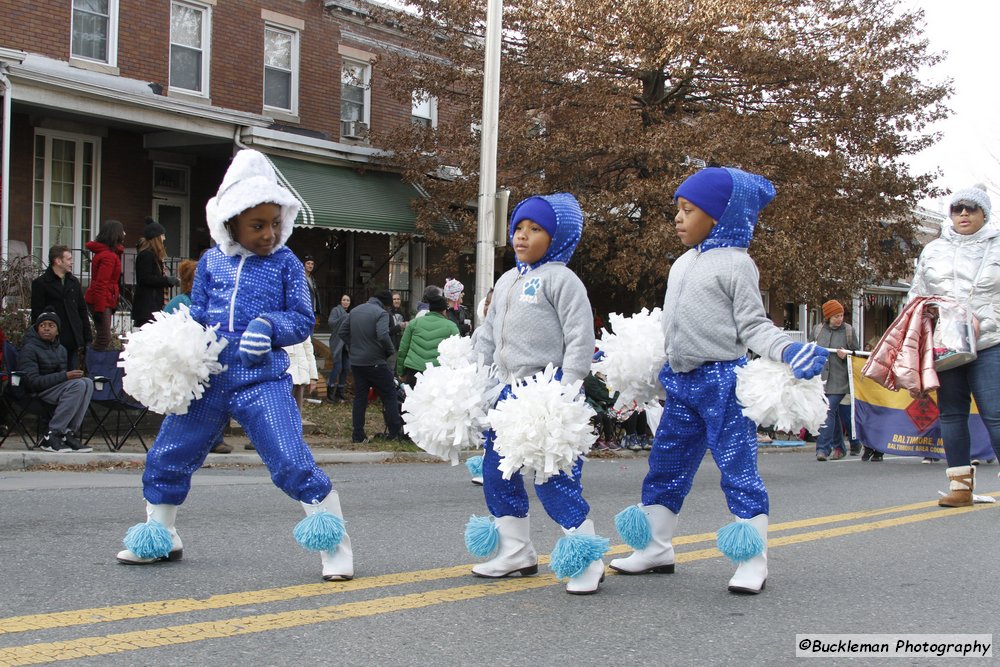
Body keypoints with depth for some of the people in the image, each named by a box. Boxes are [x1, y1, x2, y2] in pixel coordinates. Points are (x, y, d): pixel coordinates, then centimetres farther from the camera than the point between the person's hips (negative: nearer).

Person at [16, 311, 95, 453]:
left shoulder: (61, 349, 15)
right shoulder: (29, 349, -9)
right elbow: (32, 381, -19)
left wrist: (72, 376, -4)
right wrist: (65, 376, -24)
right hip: (35, 393, -7)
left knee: (87, 382, -19)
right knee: (77, 385, -29)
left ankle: (69, 433, -23)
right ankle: (50, 437, -30)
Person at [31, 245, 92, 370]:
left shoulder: (74, 282, 16)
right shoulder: (40, 283, -2)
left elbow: (82, 312, 18)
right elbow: (36, 316, -4)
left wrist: (88, 340, 12)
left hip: (74, 344, 5)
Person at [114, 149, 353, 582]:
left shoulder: (285, 263, 1)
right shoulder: (211, 262, 8)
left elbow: (303, 319, 1)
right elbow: (197, 316, 16)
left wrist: (270, 325, -18)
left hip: (263, 380, -4)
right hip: (208, 380, 4)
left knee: (293, 464, -18)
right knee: (165, 460, 12)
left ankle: (335, 545, -5)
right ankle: (158, 539, 34)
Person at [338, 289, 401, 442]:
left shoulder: (355, 311, 11)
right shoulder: (381, 313, -12)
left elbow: (342, 331, 13)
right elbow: (383, 336, -25)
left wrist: (353, 347, 15)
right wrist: (390, 351, -9)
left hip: (356, 362, 6)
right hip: (375, 363, -6)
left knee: (359, 397, 11)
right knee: (389, 396, 5)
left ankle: (357, 435, 9)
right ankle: (395, 432, 5)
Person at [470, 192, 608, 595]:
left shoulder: (560, 279, -7)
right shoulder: (506, 282, 18)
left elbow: (580, 340, -12)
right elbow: (488, 336, 25)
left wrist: (566, 391, -19)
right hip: (508, 391, 9)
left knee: (555, 478, -11)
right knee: (496, 473, 11)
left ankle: (587, 561, -1)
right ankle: (517, 554, 24)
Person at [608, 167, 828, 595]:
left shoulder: (735, 263, -7)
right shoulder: (683, 264, 16)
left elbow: (753, 326, -9)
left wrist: (787, 351, -26)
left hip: (722, 380, -8)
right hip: (682, 383, 8)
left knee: (738, 468, -4)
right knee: (665, 467, 13)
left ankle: (753, 562, 1)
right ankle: (655, 548, 25)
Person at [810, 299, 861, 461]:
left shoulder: (848, 330, 2)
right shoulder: (817, 330, 9)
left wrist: (846, 355, -11)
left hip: (839, 379, -3)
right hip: (821, 378, 3)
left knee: (829, 411, -13)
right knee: (834, 413, 11)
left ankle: (823, 448, -15)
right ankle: (839, 447, 22)